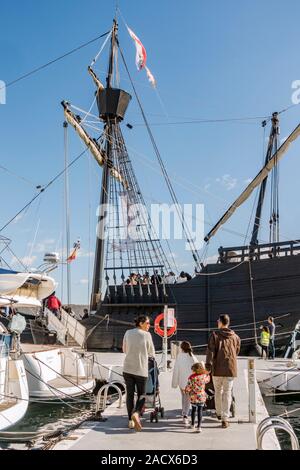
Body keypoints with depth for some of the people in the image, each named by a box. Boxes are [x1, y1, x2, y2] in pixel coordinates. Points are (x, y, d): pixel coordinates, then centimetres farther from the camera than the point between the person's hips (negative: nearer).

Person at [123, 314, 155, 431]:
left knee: (129, 394, 12)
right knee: (141, 394, 9)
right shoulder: (146, 334, -6)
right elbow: (152, 353, 4)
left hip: (128, 368, 3)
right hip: (141, 369, -3)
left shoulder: (128, 333, 4)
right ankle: (136, 413, -16)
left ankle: (130, 420, 13)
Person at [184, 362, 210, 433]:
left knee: (194, 410, 18)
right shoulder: (205, 376, -8)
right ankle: (199, 426, -2)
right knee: (200, 411, 7)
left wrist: (186, 391, 9)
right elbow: (207, 380, 16)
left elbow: (188, 387, -11)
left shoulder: (191, 377, -16)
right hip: (201, 396, 1)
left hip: (193, 397, -1)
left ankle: (193, 425, 33)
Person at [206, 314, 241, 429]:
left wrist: (208, 365, -12)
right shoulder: (235, 337, 5)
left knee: (218, 391, 17)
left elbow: (210, 351, -12)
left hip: (217, 368, -1)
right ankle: (225, 418, -1)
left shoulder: (215, 335, -5)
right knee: (227, 392, 5)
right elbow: (237, 351, 15)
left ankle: (219, 413, 32)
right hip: (230, 368, 1)